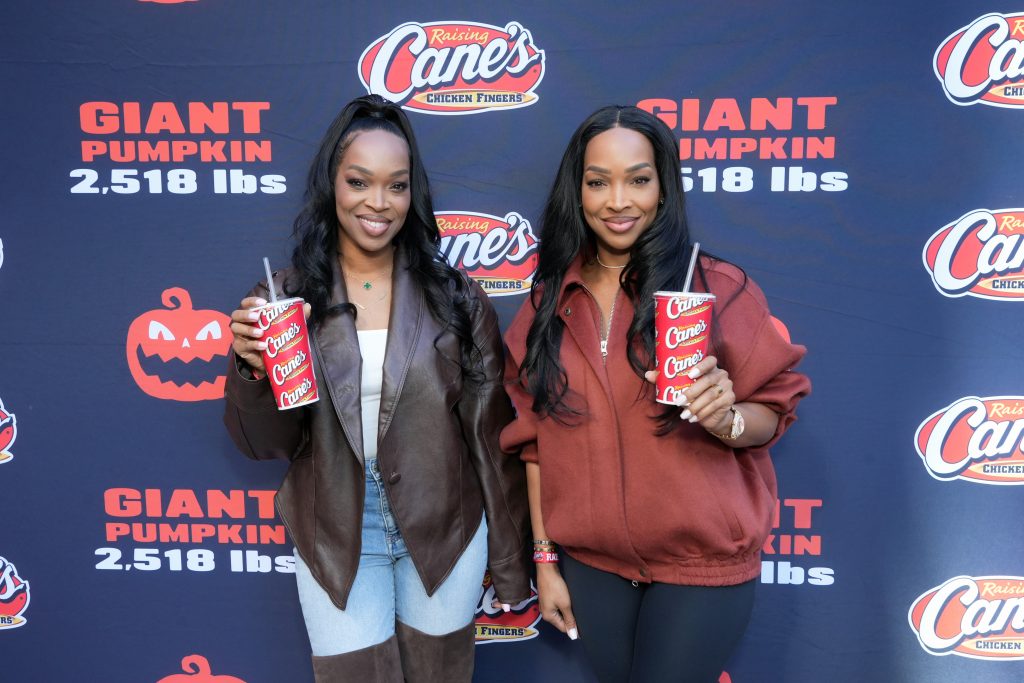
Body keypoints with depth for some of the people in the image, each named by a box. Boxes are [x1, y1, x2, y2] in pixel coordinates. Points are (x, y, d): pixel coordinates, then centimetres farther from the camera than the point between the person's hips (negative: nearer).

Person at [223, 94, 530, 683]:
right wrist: (252, 366, -24)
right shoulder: (285, 299, -6)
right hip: (336, 544, 0)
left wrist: (511, 559, 2)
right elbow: (265, 443, -4)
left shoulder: (456, 297, -7)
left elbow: (492, 435, -3)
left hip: (444, 534, 1)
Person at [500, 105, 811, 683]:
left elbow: (776, 410, -4)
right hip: (590, 563, 3)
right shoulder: (549, 302, 0)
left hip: (701, 563, -3)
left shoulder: (719, 288, -10)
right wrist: (545, 558, 4)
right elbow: (537, 439, 3)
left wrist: (726, 418, -26)